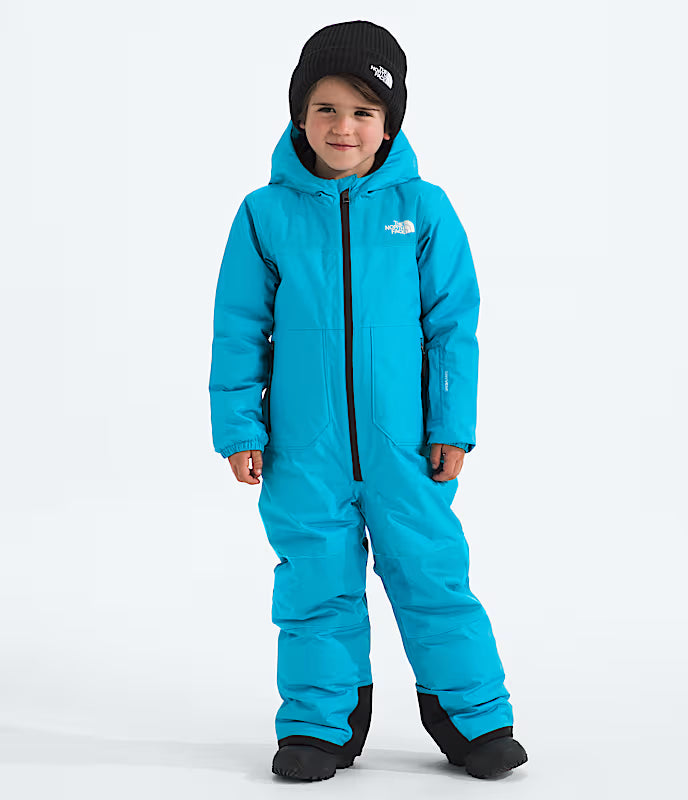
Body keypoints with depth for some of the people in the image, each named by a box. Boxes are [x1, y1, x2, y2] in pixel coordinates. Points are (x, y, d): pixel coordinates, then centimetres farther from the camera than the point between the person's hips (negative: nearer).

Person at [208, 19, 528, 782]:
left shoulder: (422, 209, 0)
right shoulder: (266, 213, 0)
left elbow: (453, 325, 3)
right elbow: (239, 331, 4)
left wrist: (453, 424, 0)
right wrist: (238, 426, 1)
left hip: (405, 444, 0)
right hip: (303, 449, 0)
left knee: (433, 576, 5)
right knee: (316, 584, 7)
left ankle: (473, 715, 21)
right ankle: (321, 722, 23)